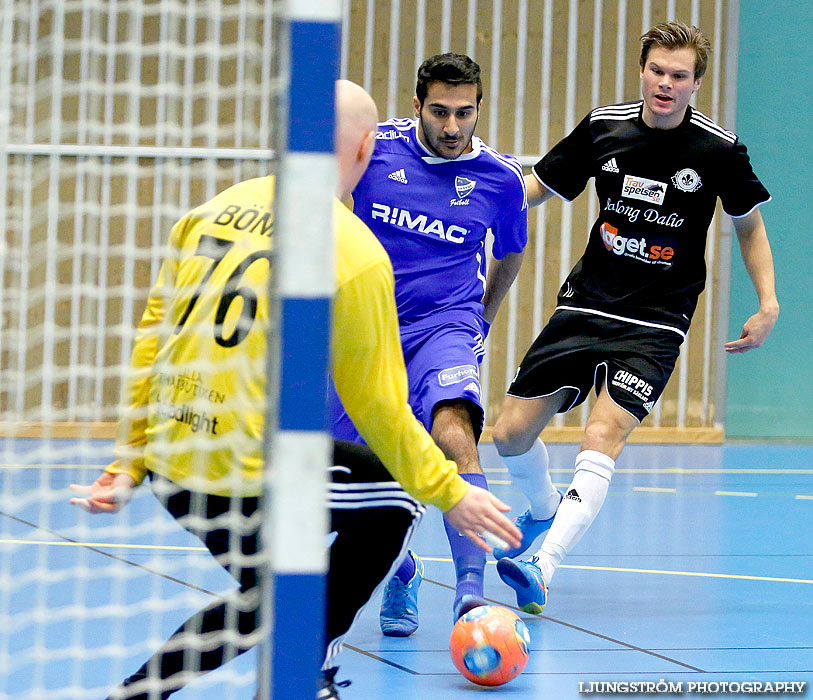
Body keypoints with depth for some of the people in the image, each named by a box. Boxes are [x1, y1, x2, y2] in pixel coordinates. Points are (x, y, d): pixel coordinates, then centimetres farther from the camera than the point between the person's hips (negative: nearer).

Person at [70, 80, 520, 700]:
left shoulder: (213, 211, 8)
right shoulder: (356, 254, -9)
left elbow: (150, 339, 11)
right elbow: (378, 409, -5)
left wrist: (131, 464, 18)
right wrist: (450, 493, 8)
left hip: (171, 462, 7)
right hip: (246, 479, -7)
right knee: (396, 501, 17)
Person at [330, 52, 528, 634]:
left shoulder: (500, 178, -4)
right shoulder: (374, 149, -6)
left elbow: (511, 253, 18)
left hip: (445, 325, -2)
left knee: (455, 432, -31)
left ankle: (472, 589, -40)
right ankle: (403, 572, 36)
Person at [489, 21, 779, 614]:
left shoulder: (719, 149, -7)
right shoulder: (604, 126, -2)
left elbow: (749, 225, 9)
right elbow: (535, 190, 11)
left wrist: (768, 304, -1)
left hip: (656, 324, -3)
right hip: (586, 304, 4)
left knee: (603, 438, -24)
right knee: (512, 433, 1)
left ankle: (542, 567, -32)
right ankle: (544, 512, 34)